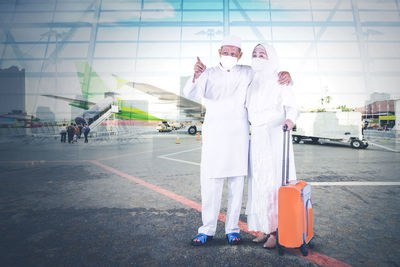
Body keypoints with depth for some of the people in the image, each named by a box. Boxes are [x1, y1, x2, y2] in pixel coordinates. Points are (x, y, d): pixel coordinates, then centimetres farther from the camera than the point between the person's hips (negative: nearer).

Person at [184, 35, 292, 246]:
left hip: (238, 134, 1)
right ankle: (207, 229, 11)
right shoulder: (209, 74, 6)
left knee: (236, 181, 4)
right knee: (210, 181, -2)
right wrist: (196, 76, -32)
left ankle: (232, 229, 16)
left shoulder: (247, 73, 11)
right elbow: (190, 94, -10)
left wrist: (285, 73, -3)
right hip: (213, 133, -1)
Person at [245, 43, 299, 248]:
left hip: (275, 136, -6)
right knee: (260, 183, 6)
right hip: (256, 138, 6)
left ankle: (277, 232, 3)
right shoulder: (252, 83, 18)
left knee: (275, 182, -8)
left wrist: (290, 119, -27)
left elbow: (292, 106, -7)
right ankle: (267, 229, 16)